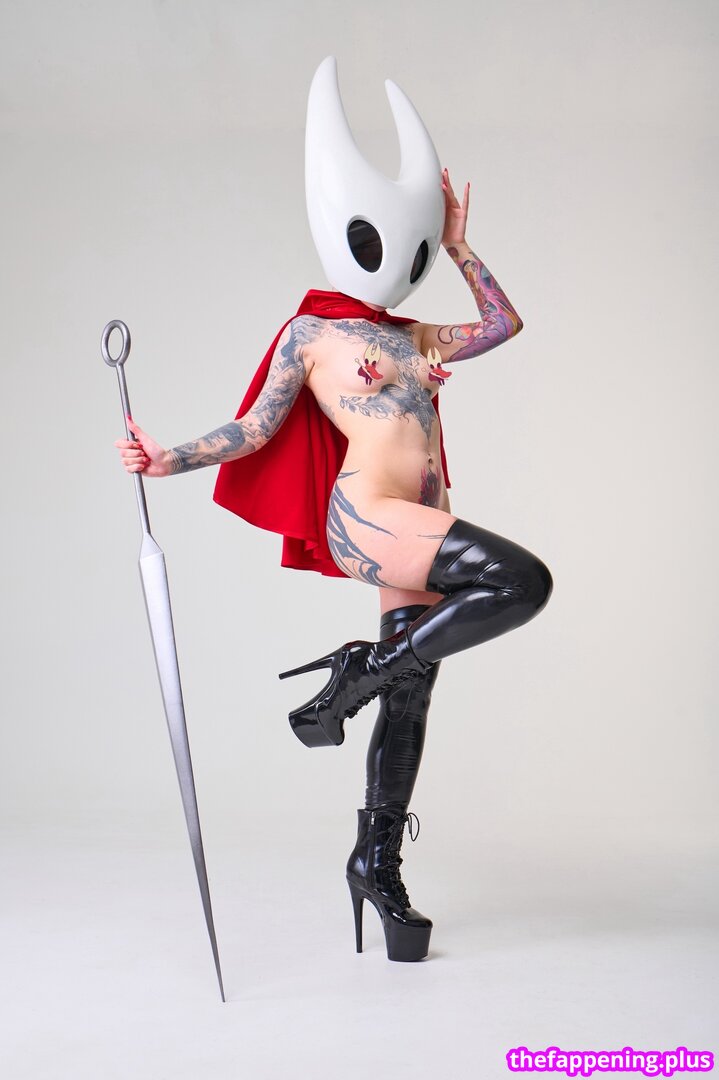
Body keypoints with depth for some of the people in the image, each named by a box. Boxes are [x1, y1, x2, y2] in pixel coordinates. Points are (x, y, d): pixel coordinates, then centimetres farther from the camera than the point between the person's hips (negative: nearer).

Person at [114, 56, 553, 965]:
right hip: (363, 516, -7)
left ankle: (377, 865, 23)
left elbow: (503, 325, 28)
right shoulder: (311, 332, 7)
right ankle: (355, 680, -13)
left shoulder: (416, 338, 22)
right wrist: (165, 459, 0)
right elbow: (256, 429, 7)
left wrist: (458, 247, 26)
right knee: (520, 580, -27)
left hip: (419, 528, 7)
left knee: (410, 697, 8)